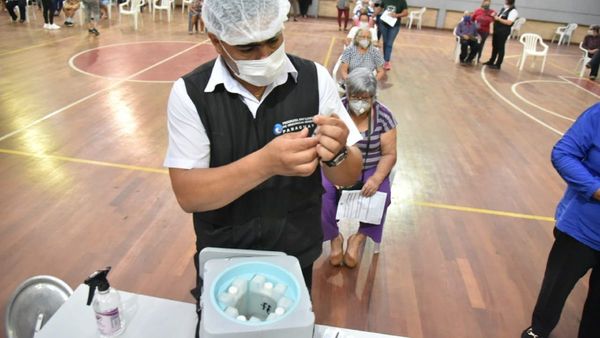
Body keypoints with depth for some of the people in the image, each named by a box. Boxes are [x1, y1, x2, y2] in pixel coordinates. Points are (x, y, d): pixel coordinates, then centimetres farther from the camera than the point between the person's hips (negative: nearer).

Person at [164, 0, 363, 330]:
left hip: (297, 258, 1)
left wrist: (336, 154, -32)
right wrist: (267, 162, -35)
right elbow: (188, 194, -20)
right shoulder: (190, 93, -17)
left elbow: (349, 177, -8)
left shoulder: (314, 78, -13)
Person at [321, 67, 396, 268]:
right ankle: (335, 237, -4)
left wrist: (376, 178, -23)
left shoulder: (383, 116, -6)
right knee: (322, 191, -28)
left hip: (370, 169, 1)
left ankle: (358, 238, -5)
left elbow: (389, 154, -6)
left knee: (380, 195, -27)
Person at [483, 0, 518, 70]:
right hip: (496, 30, 8)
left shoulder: (513, 11, -12)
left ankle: (498, 65, 5)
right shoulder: (503, 9, 15)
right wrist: (495, 16, 1)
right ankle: (491, 61, 28)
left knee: (500, 48, -2)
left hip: (503, 32, -8)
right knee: (494, 46, 16)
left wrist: (498, 19, -19)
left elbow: (509, 22, -21)